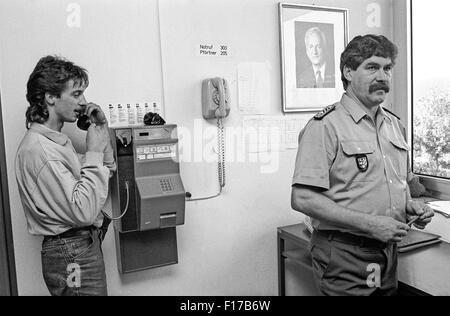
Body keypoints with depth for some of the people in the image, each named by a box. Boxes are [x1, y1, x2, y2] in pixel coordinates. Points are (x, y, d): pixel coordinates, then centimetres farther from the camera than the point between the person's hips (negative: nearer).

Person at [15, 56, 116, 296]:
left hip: (86, 245, 10)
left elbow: (107, 170, 16)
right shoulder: (38, 149, -23)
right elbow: (83, 211, -28)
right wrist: (94, 152, -22)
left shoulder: (55, 140, 8)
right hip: (71, 257, -10)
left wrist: (102, 130, 3)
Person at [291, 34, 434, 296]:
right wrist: (369, 224, -21)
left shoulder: (395, 124, 10)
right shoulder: (325, 126, -15)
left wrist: (410, 206, 1)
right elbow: (302, 199, -22)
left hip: (388, 252, 7)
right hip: (344, 256, -7)